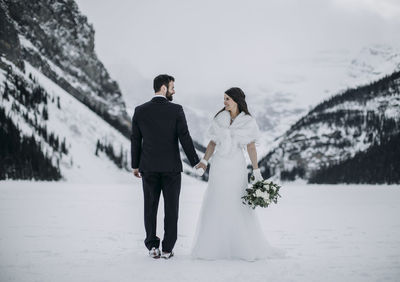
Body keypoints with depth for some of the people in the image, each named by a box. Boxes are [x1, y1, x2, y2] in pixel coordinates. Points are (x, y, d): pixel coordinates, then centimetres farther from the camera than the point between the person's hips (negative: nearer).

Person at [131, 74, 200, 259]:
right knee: (171, 208, 7)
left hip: (148, 167, 2)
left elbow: (135, 140, 4)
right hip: (171, 167, -2)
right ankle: (167, 249, 8)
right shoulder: (176, 110, -8)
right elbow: (185, 138, -9)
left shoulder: (140, 111, 0)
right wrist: (195, 162, 1)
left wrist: (135, 165, 13)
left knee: (150, 207, 11)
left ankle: (152, 246, 9)